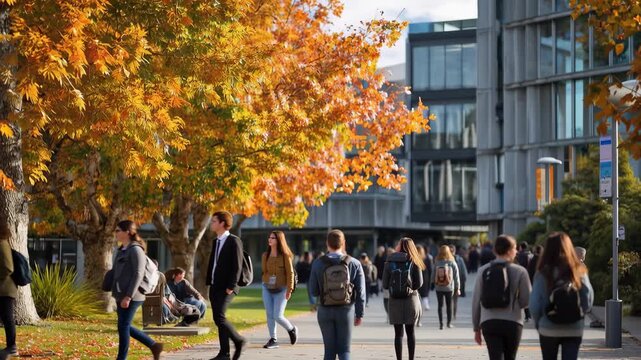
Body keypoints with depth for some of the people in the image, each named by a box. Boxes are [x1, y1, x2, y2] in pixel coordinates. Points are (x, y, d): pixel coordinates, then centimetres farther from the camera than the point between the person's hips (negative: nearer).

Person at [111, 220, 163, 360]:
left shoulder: (135, 250, -12)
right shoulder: (122, 250, 16)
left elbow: (138, 275, -18)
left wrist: (128, 296, -23)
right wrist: (118, 296, 20)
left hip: (131, 297, -9)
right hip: (122, 296, 9)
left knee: (123, 327, -6)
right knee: (125, 327, 11)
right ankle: (154, 346, 19)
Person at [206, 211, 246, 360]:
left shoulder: (234, 241, -9)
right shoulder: (216, 242, 16)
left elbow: (237, 265, -14)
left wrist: (231, 286, -18)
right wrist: (209, 283, 11)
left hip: (227, 287, -8)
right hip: (215, 286, 8)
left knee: (219, 317, -18)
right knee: (218, 319, 5)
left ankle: (239, 341, -1)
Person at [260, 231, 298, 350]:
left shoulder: (285, 255, -9)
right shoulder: (265, 255, 5)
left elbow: (290, 273, -9)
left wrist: (289, 289, -13)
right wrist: (266, 283, 12)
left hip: (281, 290, -5)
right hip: (267, 288, 5)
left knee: (278, 316, -9)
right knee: (269, 315, 0)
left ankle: (292, 330, 19)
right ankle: (273, 340, 8)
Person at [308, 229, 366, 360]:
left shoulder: (318, 264, -5)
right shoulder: (354, 263, -4)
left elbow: (313, 291, -1)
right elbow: (360, 292, -3)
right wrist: (359, 314, 4)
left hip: (325, 311, 1)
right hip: (345, 310, -1)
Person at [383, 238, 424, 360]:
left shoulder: (389, 262, -1)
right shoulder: (414, 262, -4)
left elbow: (385, 284, -1)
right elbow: (419, 283, -6)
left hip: (395, 301, 0)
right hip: (411, 299, 0)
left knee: (398, 333, 4)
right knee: (410, 332, 11)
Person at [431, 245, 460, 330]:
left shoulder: (437, 263, -8)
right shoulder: (452, 263, -9)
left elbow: (433, 276, -2)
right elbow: (456, 276, -5)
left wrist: (433, 284, 11)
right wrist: (457, 288, 3)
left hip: (438, 288, 0)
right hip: (449, 288, 0)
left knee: (440, 305, 8)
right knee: (449, 306, 13)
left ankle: (440, 323, 3)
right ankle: (449, 322, 19)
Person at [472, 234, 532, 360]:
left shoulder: (483, 271, 2)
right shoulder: (519, 271, -5)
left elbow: (476, 301, 4)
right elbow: (527, 300, -5)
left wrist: (476, 328, 13)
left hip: (489, 323, 1)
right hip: (512, 322, -1)